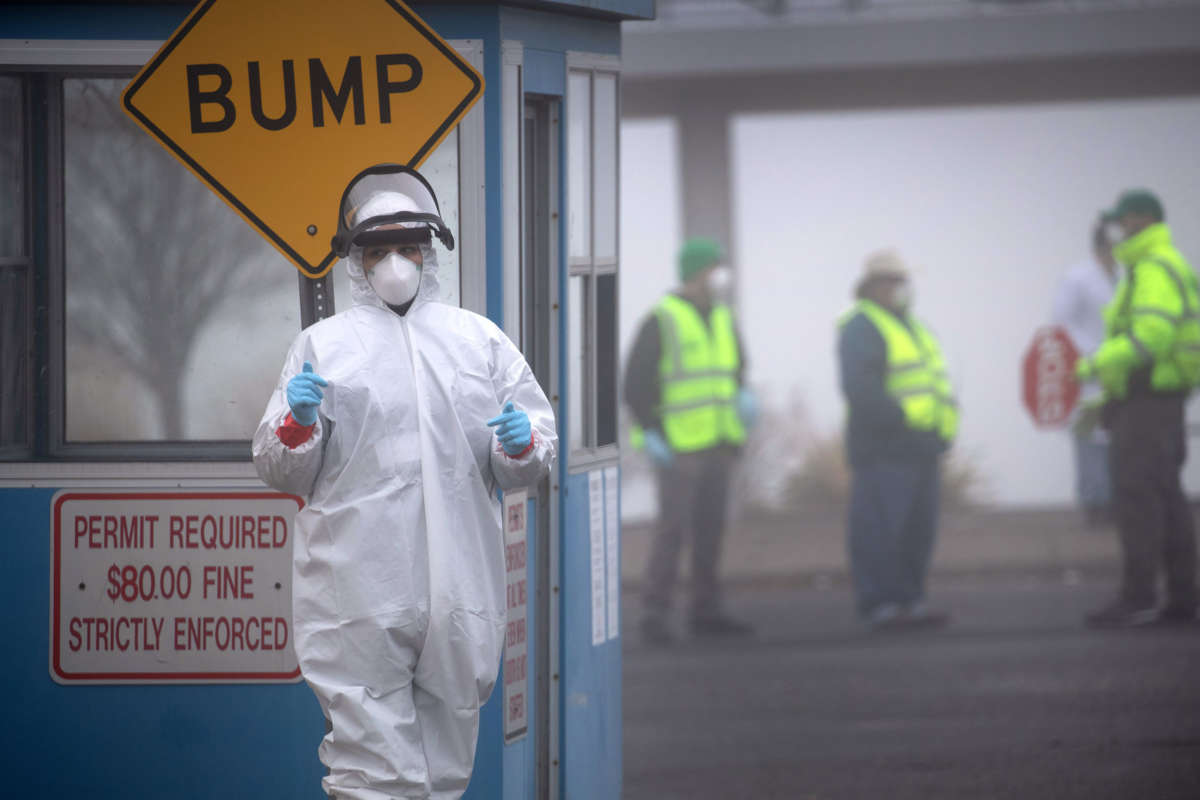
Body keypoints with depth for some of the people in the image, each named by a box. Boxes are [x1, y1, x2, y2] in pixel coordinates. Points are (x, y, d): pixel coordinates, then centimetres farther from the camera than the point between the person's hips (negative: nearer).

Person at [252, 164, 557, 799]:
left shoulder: (480, 340, 16)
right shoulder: (322, 345, 10)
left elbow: (537, 457, 17)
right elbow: (281, 473, 9)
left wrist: (523, 444, -5)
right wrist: (298, 423, -11)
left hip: (459, 594, 3)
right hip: (359, 596, -3)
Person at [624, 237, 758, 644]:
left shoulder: (723, 320, 13)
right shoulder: (660, 322, -9)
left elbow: (736, 369, 24)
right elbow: (636, 382, -10)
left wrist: (744, 395, 2)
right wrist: (651, 435, -16)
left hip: (718, 443, 7)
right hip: (677, 447, -7)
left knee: (711, 526, 8)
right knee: (673, 526, -12)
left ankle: (706, 610, 14)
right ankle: (654, 614, -9)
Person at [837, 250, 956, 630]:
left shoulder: (912, 327, 24)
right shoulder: (860, 328, -7)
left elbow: (936, 381, 25)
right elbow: (860, 387, -19)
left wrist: (946, 421, 10)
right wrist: (899, 416, -24)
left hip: (921, 447, 10)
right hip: (884, 450, -9)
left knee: (918, 529, 10)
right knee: (879, 528, -10)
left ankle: (909, 600, 15)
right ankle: (880, 603, -10)